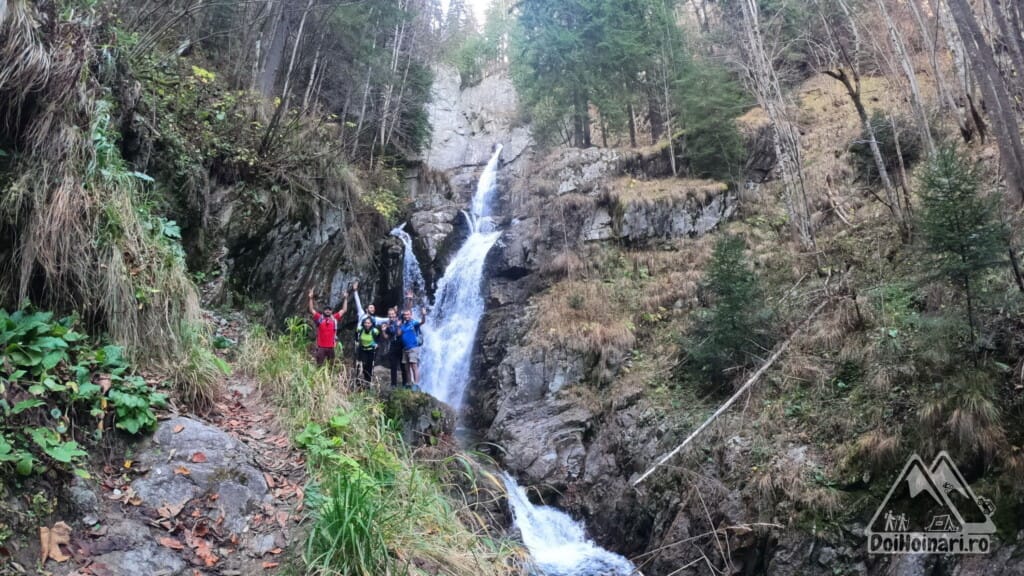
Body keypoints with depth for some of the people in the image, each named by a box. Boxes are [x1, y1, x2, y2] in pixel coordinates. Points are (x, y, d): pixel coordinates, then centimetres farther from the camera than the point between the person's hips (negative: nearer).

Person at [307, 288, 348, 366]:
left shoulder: (334, 318, 6)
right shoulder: (319, 318, 0)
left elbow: (344, 310, 10)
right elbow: (312, 310, -5)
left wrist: (345, 299, 7)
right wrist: (311, 298, -14)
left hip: (331, 347, 2)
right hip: (321, 347, -2)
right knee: (319, 365, 1)